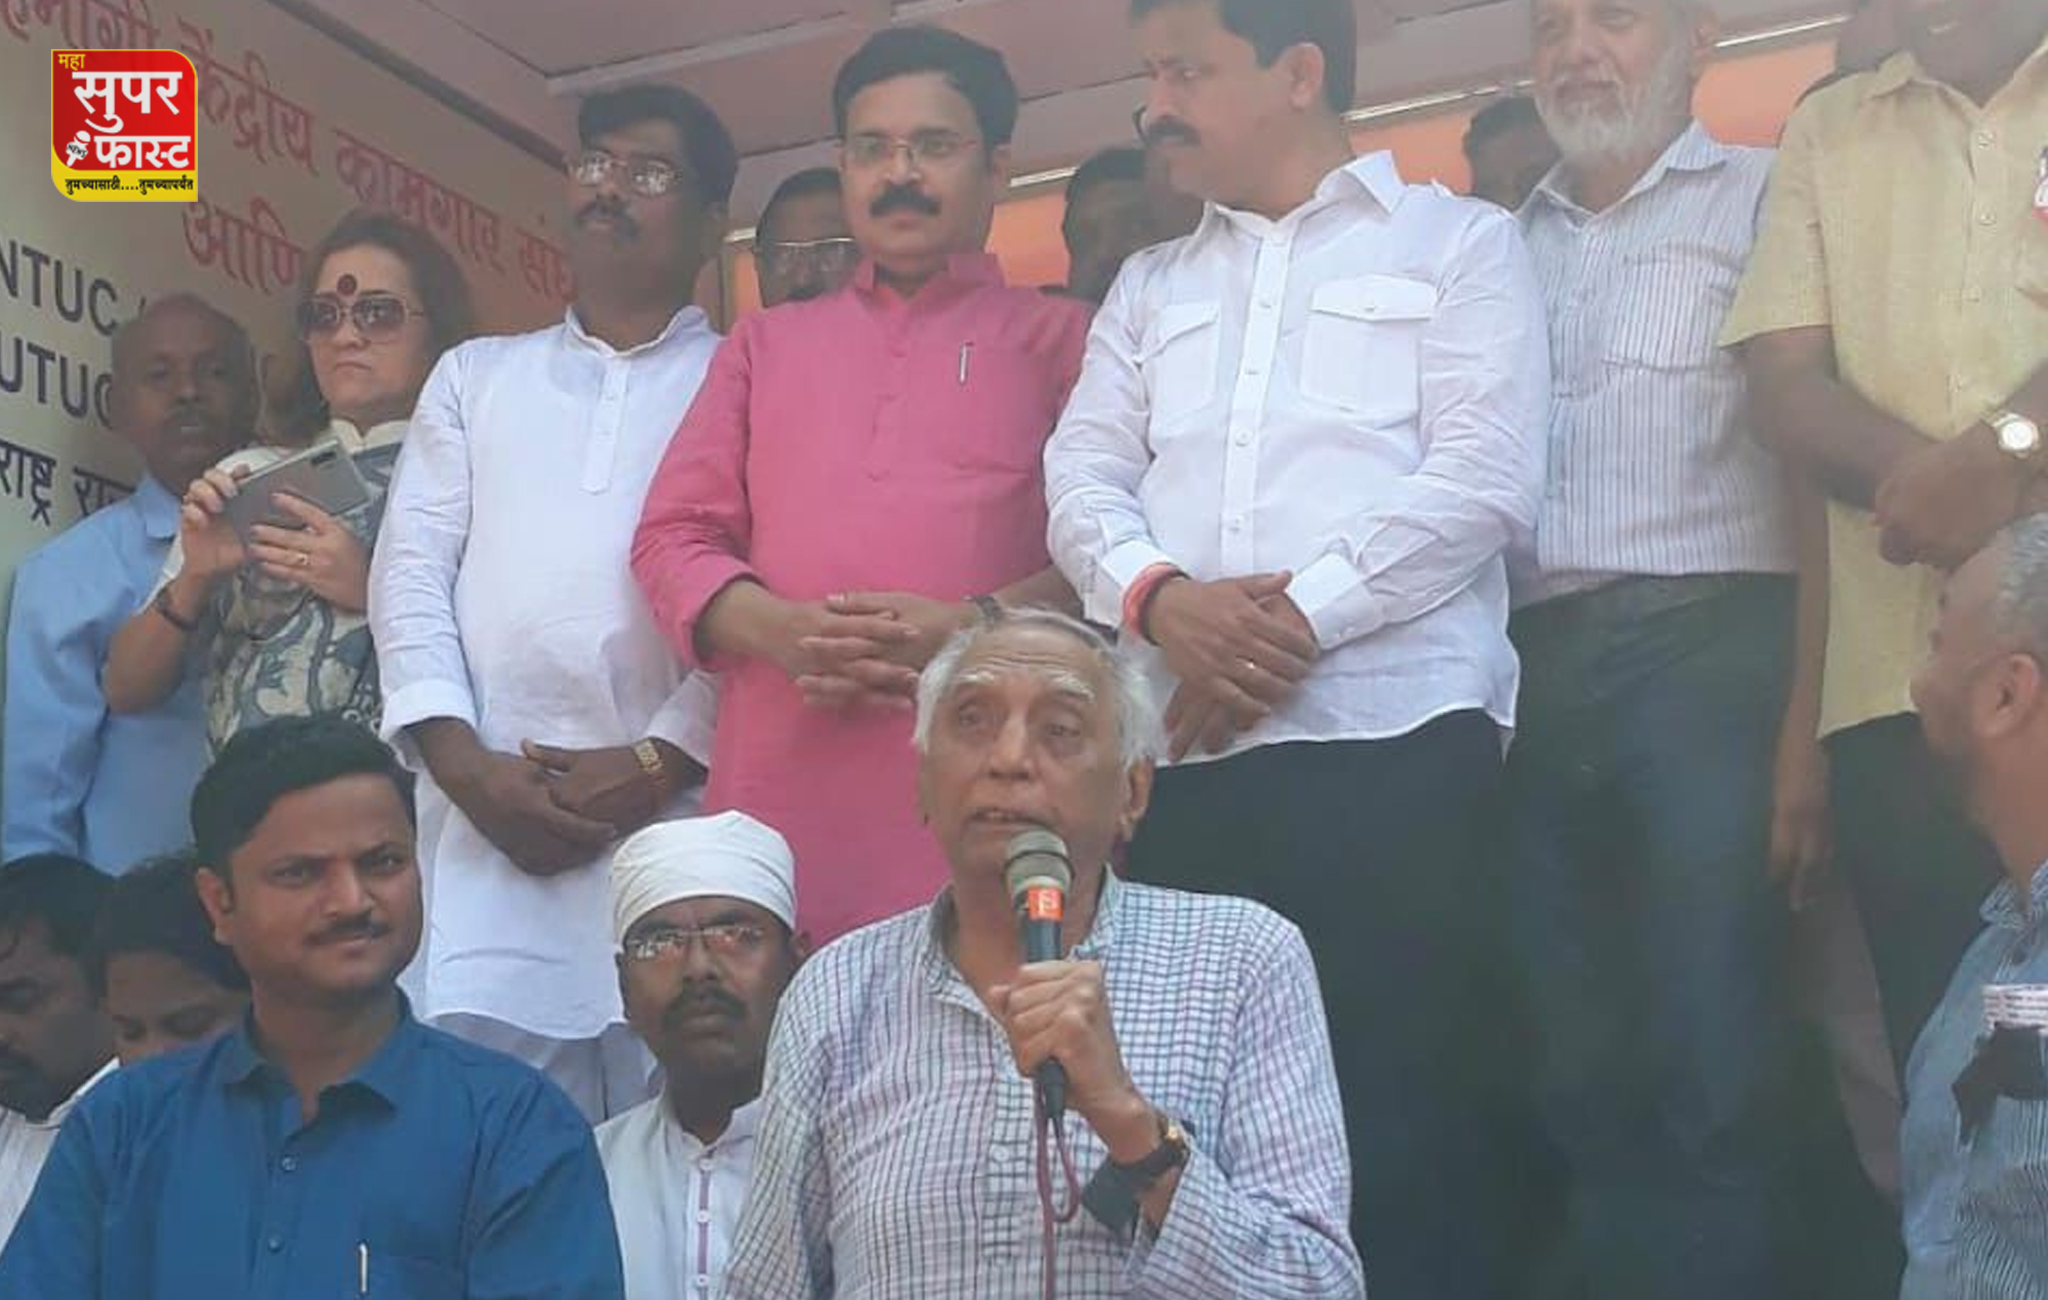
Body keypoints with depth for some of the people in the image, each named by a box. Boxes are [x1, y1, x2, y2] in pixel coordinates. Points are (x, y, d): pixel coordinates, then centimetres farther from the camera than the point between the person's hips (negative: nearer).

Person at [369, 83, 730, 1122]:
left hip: (684, 815, -2)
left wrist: (661, 760, -11)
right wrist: (463, 761, -4)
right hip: (488, 816, 2)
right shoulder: (474, 375, 23)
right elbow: (411, 570, 12)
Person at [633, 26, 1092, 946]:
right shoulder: (766, 343, 24)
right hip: (780, 787, 3)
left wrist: (974, 629, -14)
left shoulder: (1062, 339, 14)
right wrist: (782, 630, -5)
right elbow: (672, 536, 16)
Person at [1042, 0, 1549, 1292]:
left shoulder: (1459, 241, 10)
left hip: (1393, 742, -4)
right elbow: (1082, 476, 12)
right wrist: (1159, 596, -10)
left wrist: (1300, 616, -11)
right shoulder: (1148, 285, 24)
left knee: (1408, 1125, -6)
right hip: (1180, 757, 4)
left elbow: (1486, 476, -4)